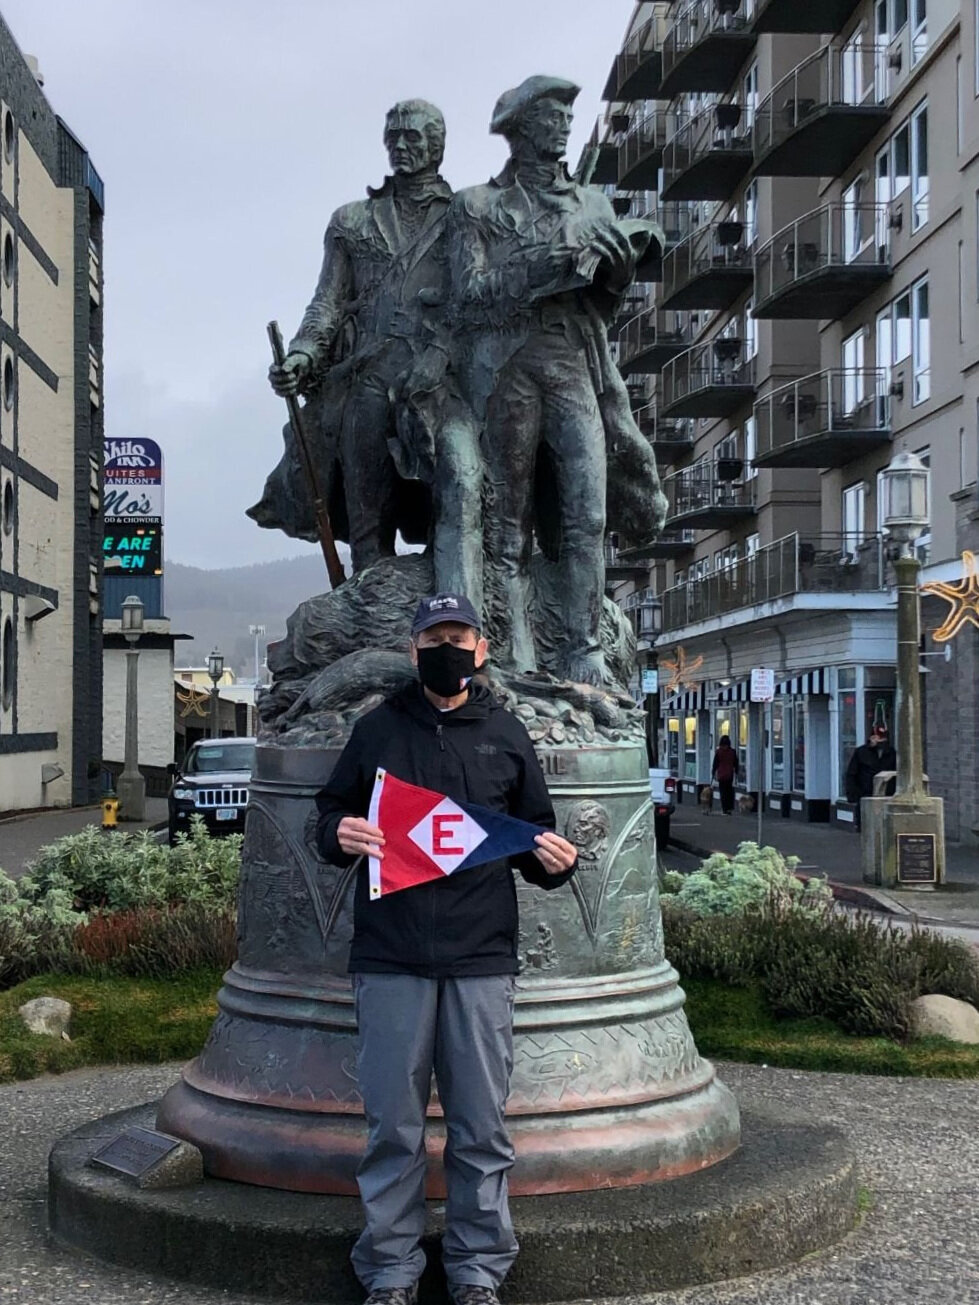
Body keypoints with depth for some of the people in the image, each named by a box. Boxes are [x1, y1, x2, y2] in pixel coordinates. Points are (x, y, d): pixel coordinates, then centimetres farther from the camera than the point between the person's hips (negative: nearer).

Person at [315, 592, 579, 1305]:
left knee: (481, 1125, 5)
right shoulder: (378, 729, 11)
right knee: (392, 1124, 4)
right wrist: (339, 834, -8)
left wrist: (556, 860, -6)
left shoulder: (507, 735, 12)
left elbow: (534, 836, 16)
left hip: (482, 959, 0)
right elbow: (330, 811, 15)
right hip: (390, 958, 0)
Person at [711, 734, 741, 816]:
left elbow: (715, 764, -2)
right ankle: (730, 808, 7)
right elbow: (736, 763, 6)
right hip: (730, 774, 2)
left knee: (723, 792, 2)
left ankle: (725, 810, -2)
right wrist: (736, 772, 17)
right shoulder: (732, 751, 0)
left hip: (721, 775, -2)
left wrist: (713, 773, 7)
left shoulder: (718, 752, -7)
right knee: (730, 791, 13)